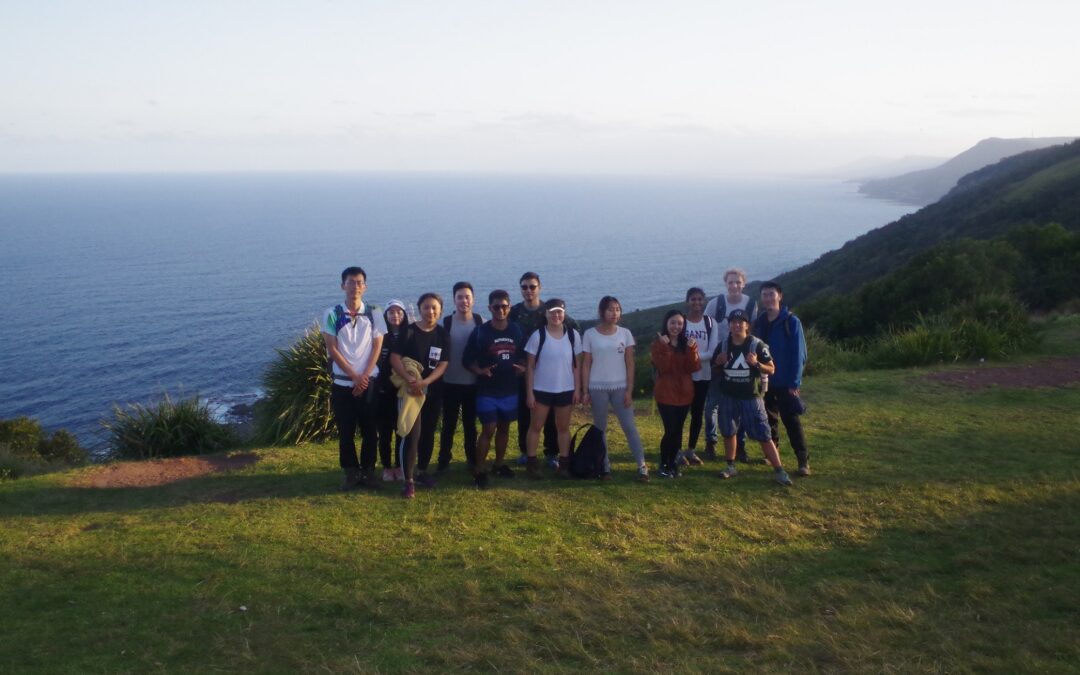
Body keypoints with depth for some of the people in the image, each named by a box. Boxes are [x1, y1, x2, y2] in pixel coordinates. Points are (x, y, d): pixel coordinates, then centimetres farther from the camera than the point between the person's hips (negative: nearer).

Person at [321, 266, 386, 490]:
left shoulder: (373, 315, 3)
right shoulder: (332, 315, -1)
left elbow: (377, 347, 1)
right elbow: (332, 349, -5)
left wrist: (364, 377, -10)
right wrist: (354, 376, -10)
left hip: (368, 382, 1)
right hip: (342, 383, -1)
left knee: (369, 429, 5)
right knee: (345, 431, 5)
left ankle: (368, 471, 17)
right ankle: (351, 472, 16)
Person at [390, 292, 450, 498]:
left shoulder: (443, 335, 3)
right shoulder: (409, 331, -7)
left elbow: (443, 365, -3)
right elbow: (394, 358, -12)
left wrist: (425, 382, -19)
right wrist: (409, 379, -26)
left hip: (434, 391, 4)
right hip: (411, 389, -4)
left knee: (428, 433, 13)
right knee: (412, 434, -9)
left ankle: (422, 471, 30)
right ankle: (409, 480, -4)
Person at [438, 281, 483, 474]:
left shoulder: (481, 323, -2)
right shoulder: (445, 323, -4)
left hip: (473, 382, 1)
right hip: (450, 382, -1)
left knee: (470, 423, 13)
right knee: (448, 424, 5)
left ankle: (472, 459, 23)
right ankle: (443, 460, 14)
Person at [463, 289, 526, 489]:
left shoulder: (517, 331, 3)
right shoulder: (480, 332, -8)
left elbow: (523, 356, 15)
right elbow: (468, 359, -4)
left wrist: (522, 367, -7)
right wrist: (480, 370, -23)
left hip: (509, 390, 4)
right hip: (487, 390, -4)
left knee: (504, 428, 15)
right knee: (488, 430, -7)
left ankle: (499, 464, 30)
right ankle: (479, 470, 3)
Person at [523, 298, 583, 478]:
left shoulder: (573, 335, -2)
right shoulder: (538, 336, -8)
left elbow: (576, 365, 4)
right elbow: (530, 366, -5)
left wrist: (577, 389, -1)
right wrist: (529, 392, -8)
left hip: (565, 390, 2)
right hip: (541, 389, -2)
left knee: (563, 427, 11)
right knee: (535, 426, 4)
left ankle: (564, 463, 19)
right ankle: (531, 462, 12)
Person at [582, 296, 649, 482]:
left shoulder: (625, 334, 1)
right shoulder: (590, 334, -2)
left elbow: (630, 364, 2)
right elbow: (586, 364, 1)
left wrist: (629, 390, -4)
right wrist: (585, 391, -3)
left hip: (620, 387, 0)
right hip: (597, 388, 0)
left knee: (630, 427, -3)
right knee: (600, 428, 7)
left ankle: (642, 466, -2)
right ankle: (605, 466, 15)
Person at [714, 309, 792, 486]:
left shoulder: (757, 345, -9)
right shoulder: (723, 345, 2)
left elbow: (771, 369, -5)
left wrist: (756, 363, -23)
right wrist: (720, 362, -8)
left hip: (751, 397, -4)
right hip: (728, 397, 4)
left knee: (763, 435, -4)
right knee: (728, 432, 12)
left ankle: (779, 471, 1)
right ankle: (731, 466, 28)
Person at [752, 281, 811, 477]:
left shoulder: (791, 321, -9)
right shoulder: (759, 322, 6)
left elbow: (799, 354, -10)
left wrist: (794, 382, -14)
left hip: (785, 382, -5)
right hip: (765, 381, 5)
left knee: (792, 421, -6)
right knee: (769, 419, 13)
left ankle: (804, 461, -3)